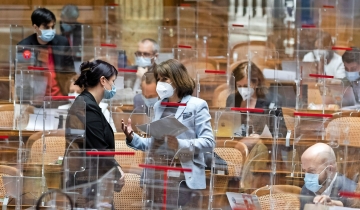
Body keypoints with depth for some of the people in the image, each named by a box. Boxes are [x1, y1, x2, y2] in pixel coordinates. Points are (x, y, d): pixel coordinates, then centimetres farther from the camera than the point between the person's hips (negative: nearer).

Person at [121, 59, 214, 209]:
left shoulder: (197, 105, -2)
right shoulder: (158, 106, 17)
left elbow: (208, 143, -10)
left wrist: (180, 144, -24)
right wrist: (132, 138, 3)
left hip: (182, 177, -6)